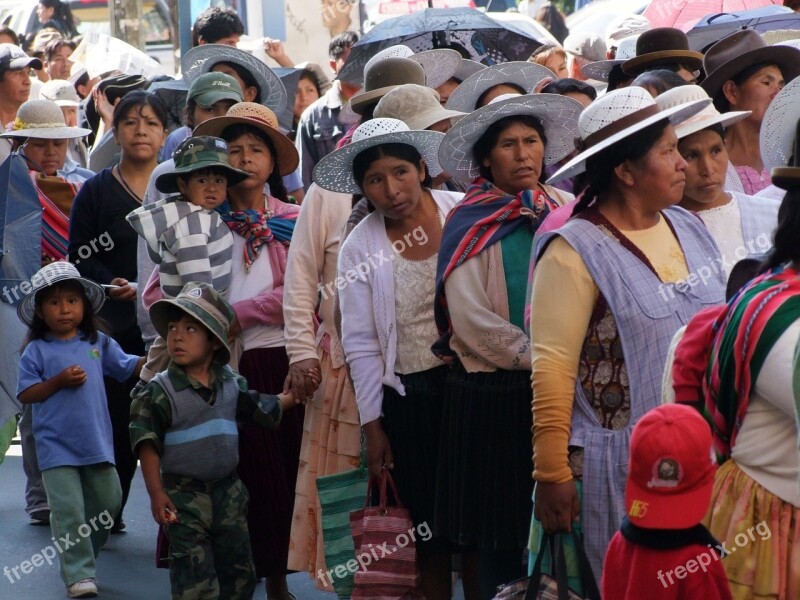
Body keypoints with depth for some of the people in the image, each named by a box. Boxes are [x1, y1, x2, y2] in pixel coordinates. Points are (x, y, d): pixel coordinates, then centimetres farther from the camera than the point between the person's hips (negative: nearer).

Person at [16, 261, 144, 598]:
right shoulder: (36, 351, -4)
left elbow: (128, 368, 11)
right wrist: (59, 382, -16)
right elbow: (25, 395, -5)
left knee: (107, 501, 13)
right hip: (57, 447, -4)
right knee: (69, 512, -7)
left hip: (97, 442, 4)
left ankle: (83, 556, 32)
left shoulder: (98, 343, 6)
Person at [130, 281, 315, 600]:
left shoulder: (231, 384, 4)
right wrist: (156, 494, -18)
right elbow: (147, 444, -13)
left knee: (239, 572, 15)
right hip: (184, 496, -5)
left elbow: (263, 408, 21)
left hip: (228, 491, 5)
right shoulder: (159, 391, -12)